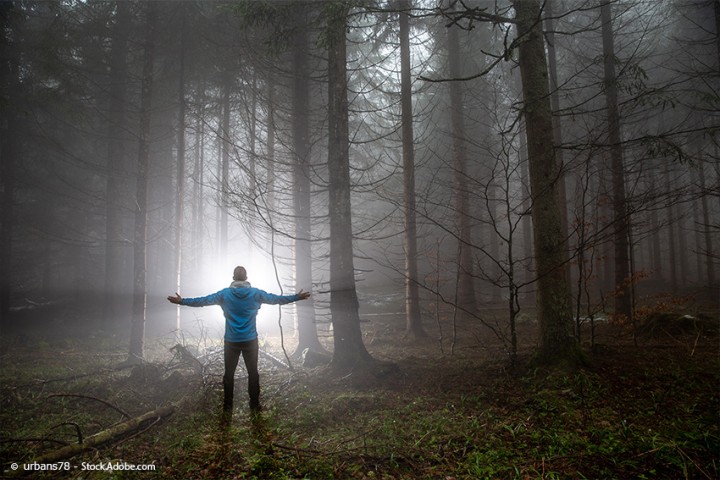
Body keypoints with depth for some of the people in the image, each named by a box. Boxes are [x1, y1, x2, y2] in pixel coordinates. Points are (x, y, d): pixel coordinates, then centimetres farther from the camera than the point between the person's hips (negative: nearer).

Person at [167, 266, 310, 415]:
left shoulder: (224, 294, -5)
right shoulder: (256, 293, -5)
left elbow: (203, 300, -1)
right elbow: (276, 299, 1)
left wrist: (182, 301, 10)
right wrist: (297, 297, 10)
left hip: (231, 342, 0)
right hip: (250, 341, 0)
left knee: (229, 374, 11)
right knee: (253, 373, 10)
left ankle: (227, 406, 18)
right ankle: (254, 405, 16)